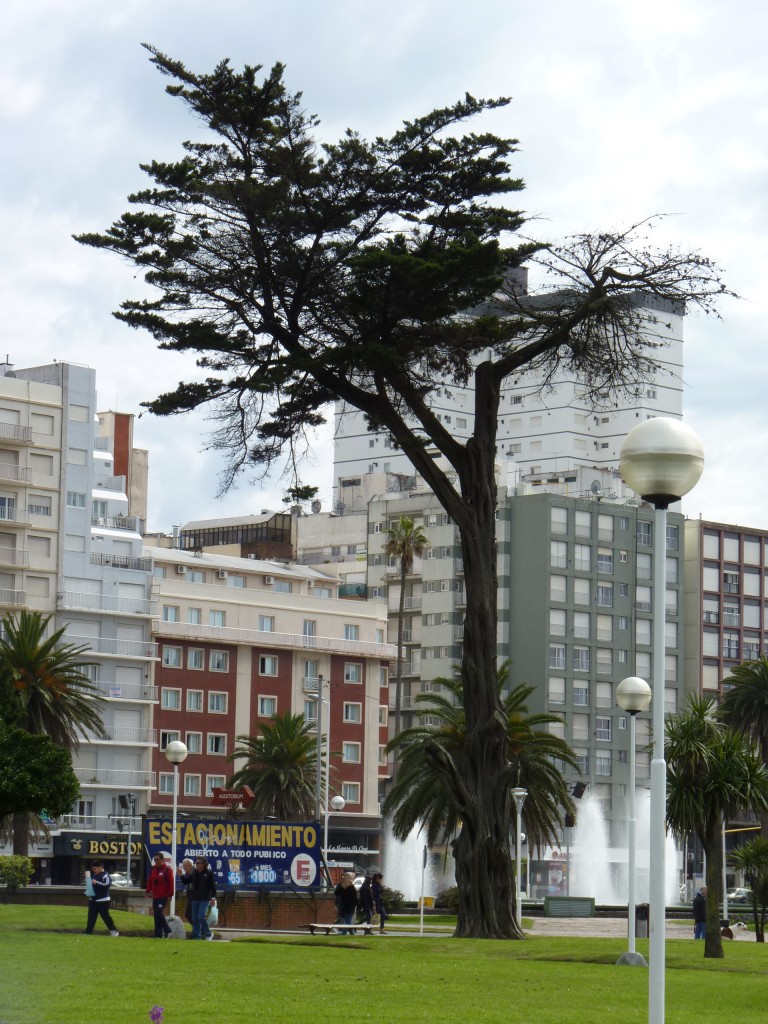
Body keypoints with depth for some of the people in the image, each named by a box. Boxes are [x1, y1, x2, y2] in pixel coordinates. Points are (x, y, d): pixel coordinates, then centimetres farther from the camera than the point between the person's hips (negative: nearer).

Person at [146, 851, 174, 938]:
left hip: (163, 897, -7)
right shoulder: (153, 869, 11)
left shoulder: (167, 870, -9)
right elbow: (150, 881, 16)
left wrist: (170, 895, -13)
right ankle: (158, 934, 10)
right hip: (155, 896, 7)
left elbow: (171, 883, -11)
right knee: (156, 915, 6)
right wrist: (148, 891, 12)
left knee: (159, 913, -16)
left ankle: (167, 931, -2)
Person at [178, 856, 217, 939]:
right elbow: (186, 881, 12)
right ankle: (196, 935, 12)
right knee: (195, 919, 5)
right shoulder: (194, 873, 10)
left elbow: (213, 886, -3)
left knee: (201, 916, -15)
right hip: (195, 899, 6)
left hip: (204, 899, -6)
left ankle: (208, 933, 1)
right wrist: (181, 875, -5)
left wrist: (213, 897, -8)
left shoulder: (209, 873, -3)